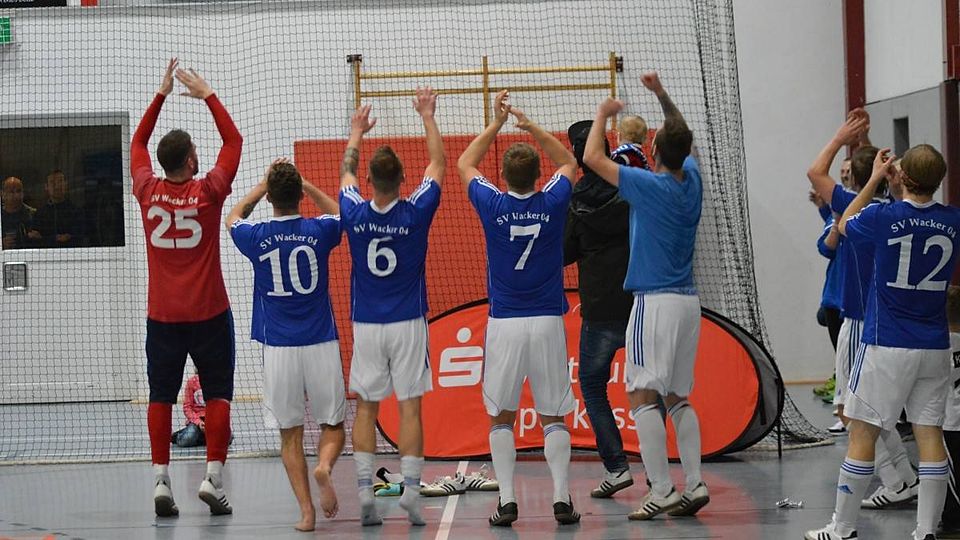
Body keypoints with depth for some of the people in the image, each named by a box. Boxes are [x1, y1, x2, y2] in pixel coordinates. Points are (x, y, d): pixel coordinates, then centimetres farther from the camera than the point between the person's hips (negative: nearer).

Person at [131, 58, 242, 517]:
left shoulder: (147, 191, -3)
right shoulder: (208, 192, -10)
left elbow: (137, 142, 15)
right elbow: (233, 140, 3)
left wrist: (162, 94, 16)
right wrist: (207, 94, 7)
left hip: (162, 315, 2)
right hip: (208, 312, -2)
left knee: (161, 397, 5)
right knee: (217, 394, 4)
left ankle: (161, 481, 0)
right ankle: (213, 476, -4)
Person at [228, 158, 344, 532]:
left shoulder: (256, 237, -3)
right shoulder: (319, 231, -4)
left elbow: (233, 218, 23)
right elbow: (339, 212, 23)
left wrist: (263, 186, 29)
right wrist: (305, 185, 24)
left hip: (278, 349, 0)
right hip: (321, 346, 0)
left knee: (290, 436, 8)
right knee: (333, 426, 11)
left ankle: (306, 511, -3)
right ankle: (324, 466, -20)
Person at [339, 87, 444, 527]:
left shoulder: (355, 215, -6)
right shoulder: (415, 213, -10)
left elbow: (346, 171, 15)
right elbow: (439, 163, 5)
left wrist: (357, 132, 30)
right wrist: (428, 117, 15)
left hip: (366, 325, 1)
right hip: (408, 324, -1)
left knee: (366, 407, 6)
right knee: (410, 407, 0)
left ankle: (365, 491, -1)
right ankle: (411, 490, -5)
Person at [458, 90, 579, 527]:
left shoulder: (493, 205, -5)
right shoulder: (553, 203, -3)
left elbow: (465, 164, 15)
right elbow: (568, 161, 19)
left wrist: (496, 123, 20)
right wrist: (530, 126, 18)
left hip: (504, 325, -1)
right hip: (548, 322, 1)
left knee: (501, 418, 7)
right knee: (553, 417, 6)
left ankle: (507, 502, -1)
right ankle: (561, 498, -3)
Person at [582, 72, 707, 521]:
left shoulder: (651, 185, -12)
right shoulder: (691, 180, 7)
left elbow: (592, 158, -7)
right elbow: (681, 135, 28)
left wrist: (603, 114, 7)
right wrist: (661, 94, 25)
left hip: (655, 300, -7)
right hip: (688, 300, 8)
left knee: (643, 395, -7)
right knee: (678, 397, 13)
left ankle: (662, 490, -15)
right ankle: (694, 484, 5)